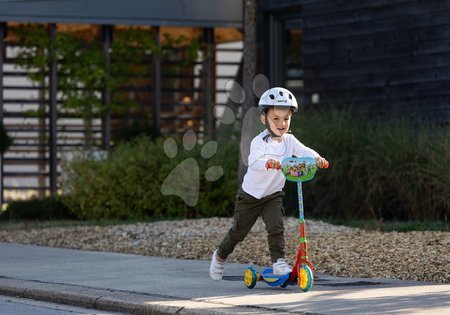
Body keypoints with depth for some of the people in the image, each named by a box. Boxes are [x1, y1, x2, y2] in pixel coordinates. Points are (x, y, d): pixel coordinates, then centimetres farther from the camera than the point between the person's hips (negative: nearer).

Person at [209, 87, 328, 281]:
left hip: (273, 195, 4)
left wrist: (316, 158, -43)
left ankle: (278, 263, -14)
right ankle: (220, 256, 33)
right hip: (251, 195, -3)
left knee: (276, 227, -17)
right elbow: (253, 162, -39)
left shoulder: (289, 141, -6)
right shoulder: (259, 142, -22)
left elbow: (303, 151, -21)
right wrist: (267, 163, -61)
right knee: (238, 231, 11)